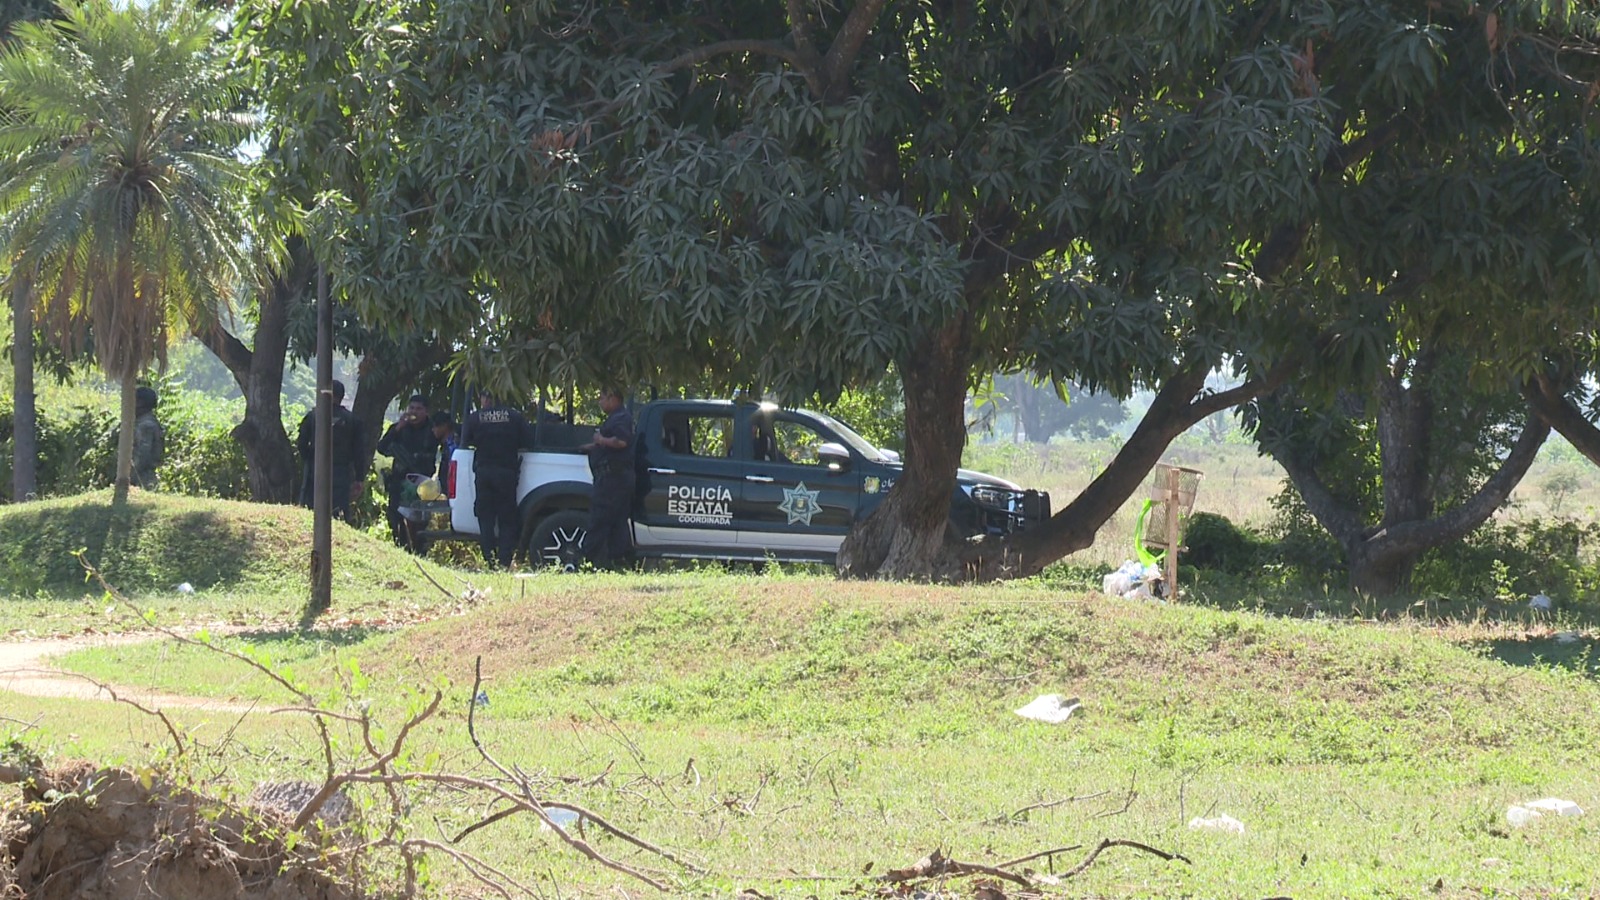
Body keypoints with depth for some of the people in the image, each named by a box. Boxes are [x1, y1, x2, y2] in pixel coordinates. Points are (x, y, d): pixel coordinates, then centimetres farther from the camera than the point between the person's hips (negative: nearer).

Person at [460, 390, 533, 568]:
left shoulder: (473, 419, 0)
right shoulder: (516, 417, -1)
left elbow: (466, 445, 3)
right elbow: (528, 443, -1)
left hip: (483, 472, 0)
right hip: (507, 472, 0)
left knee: (486, 520, 7)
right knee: (507, 521, 5)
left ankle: (490, 562, -1)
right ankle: (504, 562, -8)